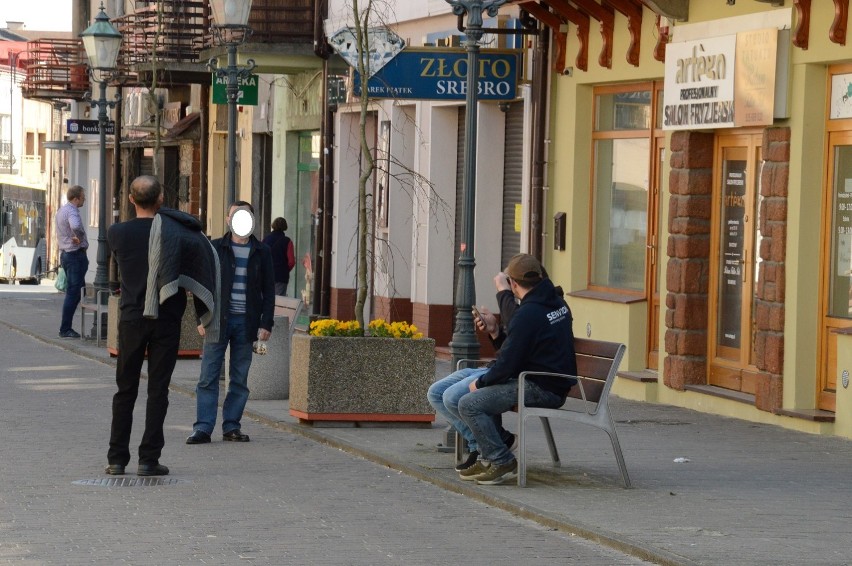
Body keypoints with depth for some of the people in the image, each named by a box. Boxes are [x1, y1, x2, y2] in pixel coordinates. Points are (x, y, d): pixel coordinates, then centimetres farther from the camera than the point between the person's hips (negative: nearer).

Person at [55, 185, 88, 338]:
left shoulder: (61, 210, 15)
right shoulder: (72, 211, -17)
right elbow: (76, 226, -38)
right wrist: (80, 238, -20)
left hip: (65, 254, 10)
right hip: (76, 254, -10)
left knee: (73, 292, 15)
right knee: (73, 293, -7)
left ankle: (66, 328, 16)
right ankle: (65, 329, -7)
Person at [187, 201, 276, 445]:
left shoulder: (261, 252, 7)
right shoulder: (216, 248, 3)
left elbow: (269, 290, 8)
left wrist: (266, 324, -1)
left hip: (246, 323, 1)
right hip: (218, 321, -1)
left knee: (240, 379, 5)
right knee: (209, 377, -4)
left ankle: (231, 427, 11)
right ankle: (203, 428, -3)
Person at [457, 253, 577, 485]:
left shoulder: (528, 314, -21)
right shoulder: (559, 303, 9)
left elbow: (508, 364, -18)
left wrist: (480, 383, -2)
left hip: (540, 389, -10)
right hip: (557, 385, 10)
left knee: (469, 404, -13)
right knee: (484, 393, 25)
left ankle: (502, 462, -11)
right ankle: (489, 458, 23)